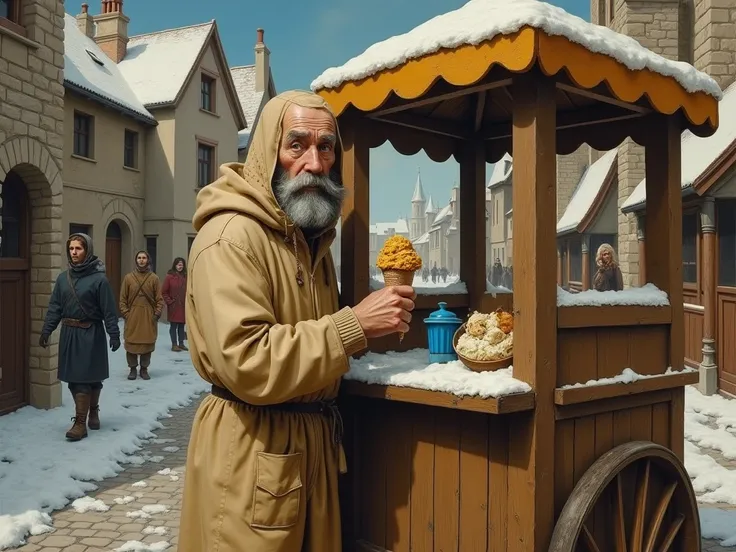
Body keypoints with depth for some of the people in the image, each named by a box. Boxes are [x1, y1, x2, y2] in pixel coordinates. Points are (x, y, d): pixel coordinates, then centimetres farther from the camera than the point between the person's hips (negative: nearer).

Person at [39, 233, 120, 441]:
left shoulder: (99, 278, -10)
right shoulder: (63, 278, 5)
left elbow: (109, 310, -10)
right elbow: (54, 307, 8)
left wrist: (114, 334, -12)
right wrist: (46, 330, 1)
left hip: (91, 334, -5)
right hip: (69, 333, 5)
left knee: (90, 376, -1)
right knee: (74, 377, 8)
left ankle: (80, 422, 5)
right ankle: (88, 415, 24)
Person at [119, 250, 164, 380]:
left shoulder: (154, 278, 2)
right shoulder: (128, 277, 4)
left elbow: (159, 298, 2)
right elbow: (123, 298, 4)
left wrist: (157, 313, -7)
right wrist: (125, 313, -5)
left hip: (149, 316, 0)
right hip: (132, 316, 0)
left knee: (148, 343, 4)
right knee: (131, 343, 2)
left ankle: (144, 369, 18)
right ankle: (133, 368, 16)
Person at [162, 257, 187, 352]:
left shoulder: (185, 277, 5)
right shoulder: (170, 276, -7)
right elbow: (164, 292, -5)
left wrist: (187, 300, 3)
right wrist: (169, 301, -8)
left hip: (183, 306, 5)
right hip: (173, 307, -5)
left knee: (181, 325, 11)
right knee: (173, 325, 2)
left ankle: (181, 344, 19)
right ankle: (174, 344, 8)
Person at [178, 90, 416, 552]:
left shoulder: (312, 237, 13)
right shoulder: (232, 236, -19)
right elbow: (247, 362, -27)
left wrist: (375, 324, 6)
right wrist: (354, 325, -25)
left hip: (314, 437, 9)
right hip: (253, 448, -9)